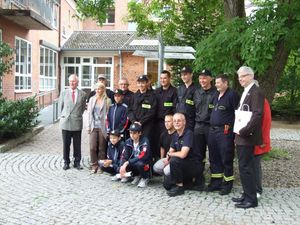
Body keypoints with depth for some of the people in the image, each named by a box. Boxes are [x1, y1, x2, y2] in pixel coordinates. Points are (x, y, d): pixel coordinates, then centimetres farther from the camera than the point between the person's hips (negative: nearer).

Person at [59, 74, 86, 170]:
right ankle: (66, 162, 17)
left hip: (77, 123, 0)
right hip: (65, 122, 0)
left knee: (77, 145, 5)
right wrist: (63, 116, 10)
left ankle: (77, 162, 16)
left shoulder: (82, 94, 4)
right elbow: (60, 106, 13)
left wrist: (77, 116, 9)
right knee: (66, 144, 6)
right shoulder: (64, 93, 5)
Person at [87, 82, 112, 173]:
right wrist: (89, 126, 6)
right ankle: (94, 166, 8)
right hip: (93, 127, 2)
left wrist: (108, 127, -6)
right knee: (92, 147, -3)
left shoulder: (107, 100, 0)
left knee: (101, 148, 3)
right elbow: (89, 113, 11)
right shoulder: (92, 99, 10)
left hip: (102, 127, -2)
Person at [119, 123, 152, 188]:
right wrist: (122, 166, -26)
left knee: (139, 164, -36)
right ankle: (137, 175, 8)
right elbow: (124, 156, -6)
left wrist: (127, 163, -32)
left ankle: (145, 178, -4)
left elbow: (142, 156, -30)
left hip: (146, 165, -5)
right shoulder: (128, 142, -3)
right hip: (133, 163, 6)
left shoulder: (145, 141, -20)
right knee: (123, 164, -22)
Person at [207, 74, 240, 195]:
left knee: (226, 159, 1)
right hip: (213, 130, 8)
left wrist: (232, 128, -15)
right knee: (214, 158, 14)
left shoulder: (232, 95, -9)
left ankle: (227, 184, 14)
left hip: (225, 132, -8)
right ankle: (216, 181, 26)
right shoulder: (216, 95, 16)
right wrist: (211, 126, 17)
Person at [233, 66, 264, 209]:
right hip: (241, 136, 9)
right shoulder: (245, 92, 17)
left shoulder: (256, 92, -13)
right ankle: (247, 195, 24)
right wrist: (238, 130, 12)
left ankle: (251, 199, 5)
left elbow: (257, 115, -21)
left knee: (246, 167, -5)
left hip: (247, 137, -9)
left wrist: (244, 131, -20)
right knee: (244, 167, 14)